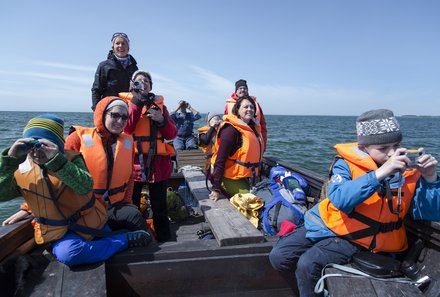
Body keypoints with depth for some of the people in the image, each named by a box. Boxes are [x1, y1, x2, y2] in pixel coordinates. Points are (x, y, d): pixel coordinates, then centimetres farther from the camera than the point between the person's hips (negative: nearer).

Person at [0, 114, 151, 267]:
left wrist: (57, 160, -36)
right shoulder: (20, 168, -2)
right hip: (58, 232, 0)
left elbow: (85, 187, -27)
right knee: (67, 254, -31)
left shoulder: (71, 158, -9)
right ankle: (125, 240, -18)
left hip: (89, 223, 0)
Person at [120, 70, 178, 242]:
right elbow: (124, 129, -11)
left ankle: (164, 239, 19)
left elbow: (172, 134, 8)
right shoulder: (125, 101, 8)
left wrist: (161, 120, -10)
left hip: (157, 162, 2)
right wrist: (136, 102, -13)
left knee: (159, 208, 7)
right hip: (133, 161, -1)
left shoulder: (159, 104, 14)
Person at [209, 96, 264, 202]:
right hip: (231, 179, -9)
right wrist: (216, 188, -22)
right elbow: (220, 160, -22)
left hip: (244, 177, 9)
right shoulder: (231, 130, -20)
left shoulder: (253, 127, 7)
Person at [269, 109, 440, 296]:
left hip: (355, 239, -1)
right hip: (326, 225, 2)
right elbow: (340, 199, -29)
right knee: (279, 256, -5)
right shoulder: (347, 163, -12)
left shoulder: (409, 170, -6)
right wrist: (380, 173, -36)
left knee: (307, 265, -23)